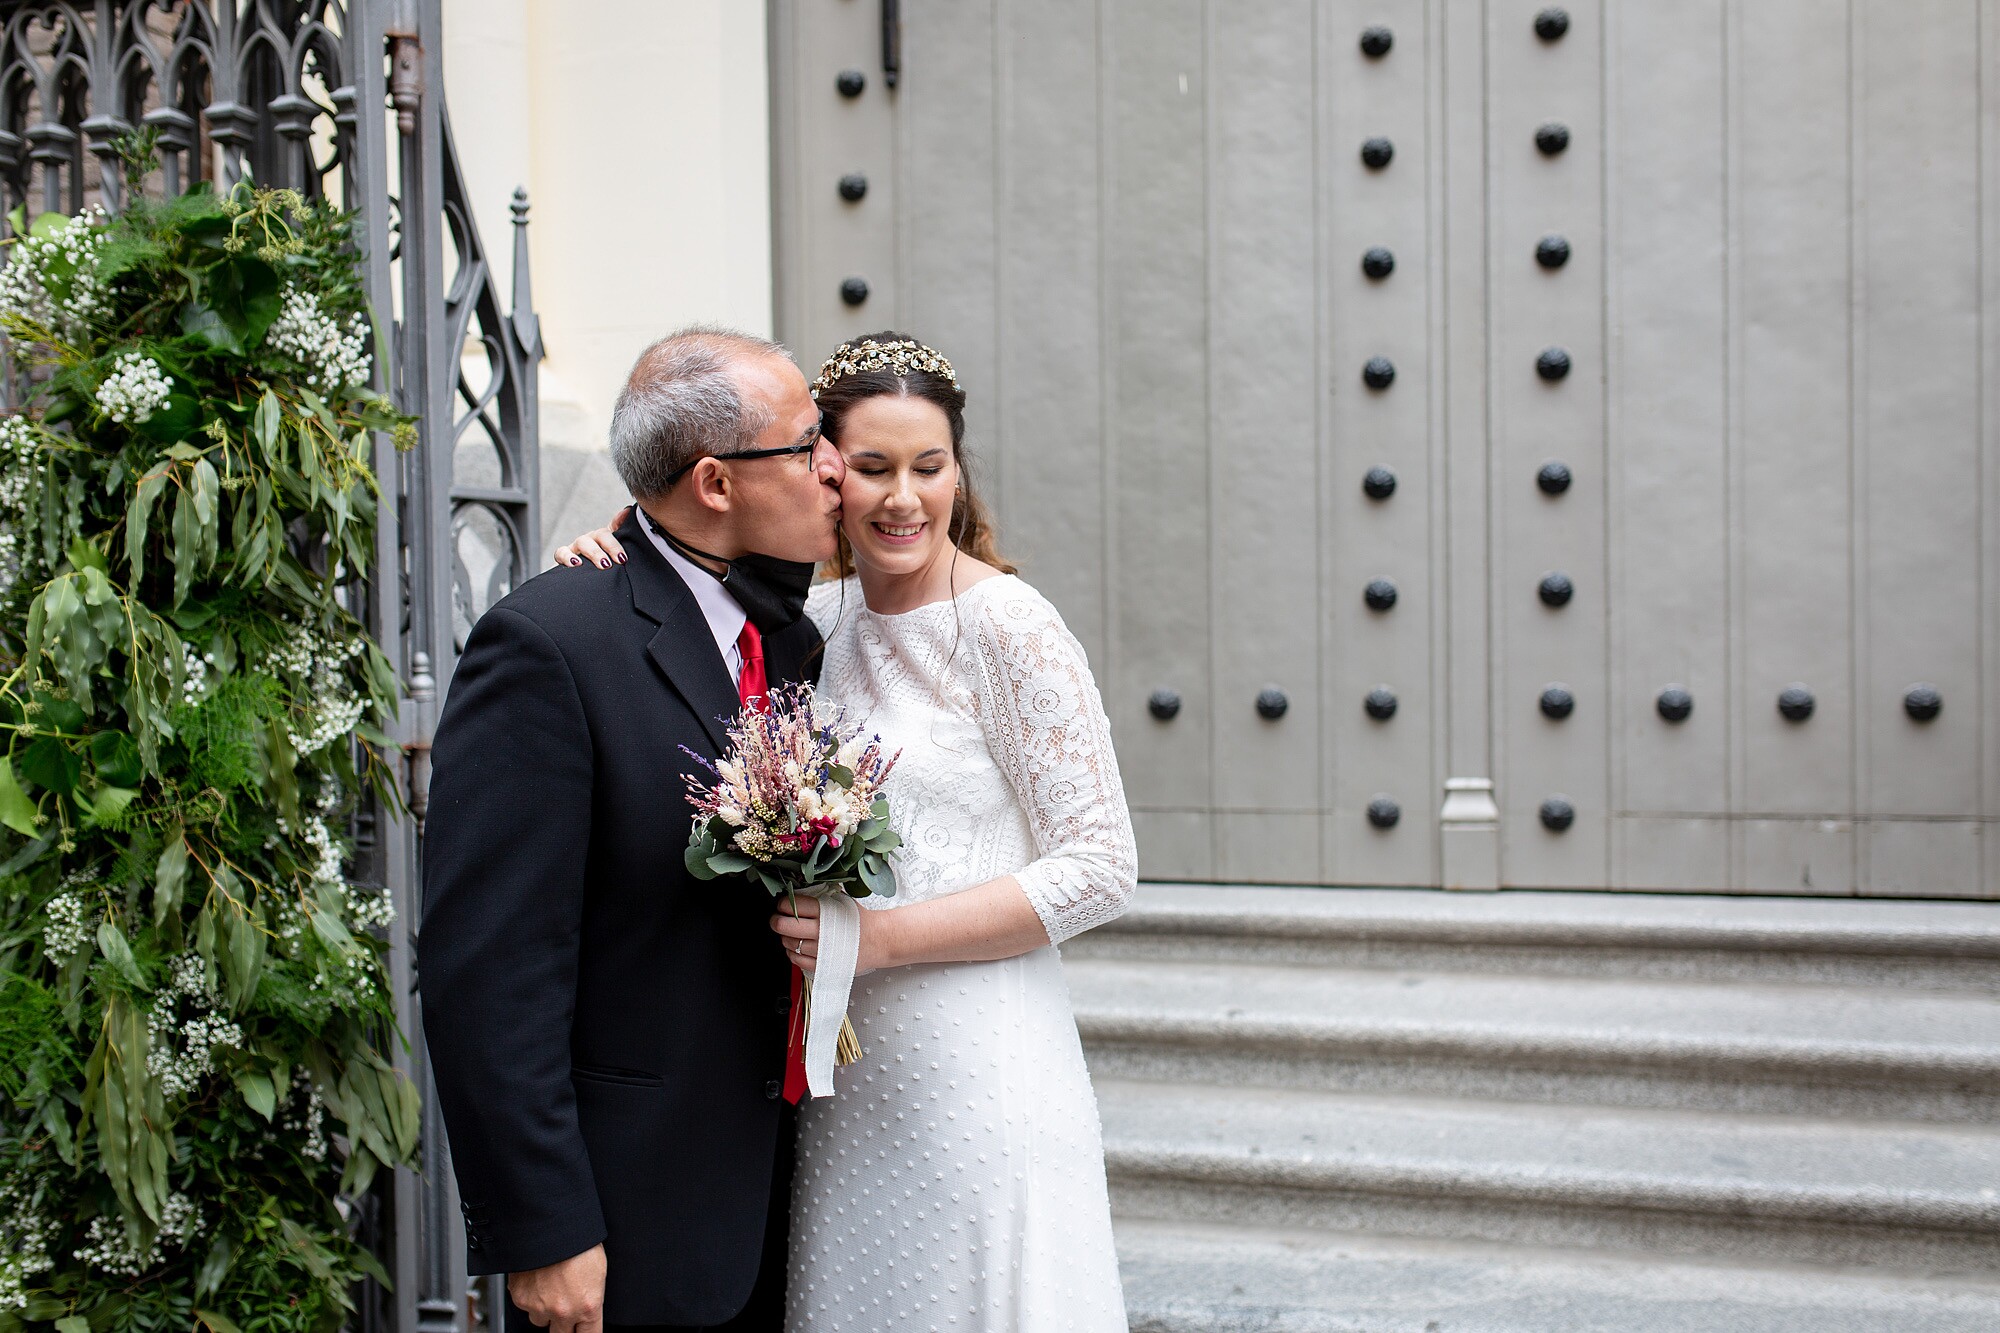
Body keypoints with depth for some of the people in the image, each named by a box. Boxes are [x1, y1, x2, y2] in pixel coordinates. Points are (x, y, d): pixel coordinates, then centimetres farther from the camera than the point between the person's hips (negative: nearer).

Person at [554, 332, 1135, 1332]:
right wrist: (612, 566, 1)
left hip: (978, 1080, -6)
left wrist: (883, 936, -18)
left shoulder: (1008, 626, -12)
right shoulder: (819, 619, 6)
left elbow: (1100, 867, -13)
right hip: (840, 1085, 6)